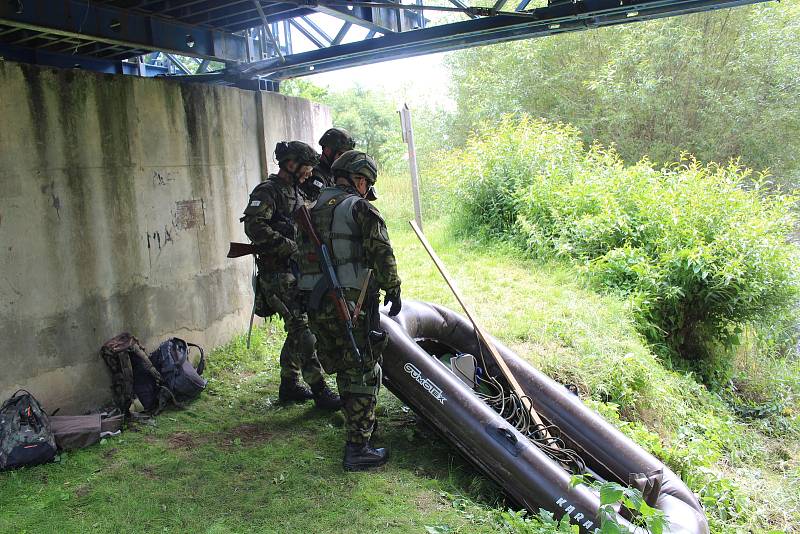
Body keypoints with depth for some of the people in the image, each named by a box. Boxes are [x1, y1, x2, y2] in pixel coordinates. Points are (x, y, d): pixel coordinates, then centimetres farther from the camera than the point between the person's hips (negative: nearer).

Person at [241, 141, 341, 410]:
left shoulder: (296, 193, 19)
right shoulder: (267, 191, -10)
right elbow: (254, 227, -24)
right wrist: (290, 247, -22)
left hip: (297, 271, 9)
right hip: (278, 273, -9)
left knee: (297, 329, 13)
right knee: (302, 330, -10)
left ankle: (289, 385, 25)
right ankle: (319, 391, -4)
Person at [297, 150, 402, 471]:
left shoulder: (314, 210, 18)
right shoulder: (359, 207, -5)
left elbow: (303, 255, 19)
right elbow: (381, 252, -13)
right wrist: (392, 289, -2)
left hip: (315, 304, 8)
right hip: (351, 303, -7)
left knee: (345, 370, 22)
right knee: (363, 374, 1)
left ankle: (358, 424, 38)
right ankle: (357, 449, 3)